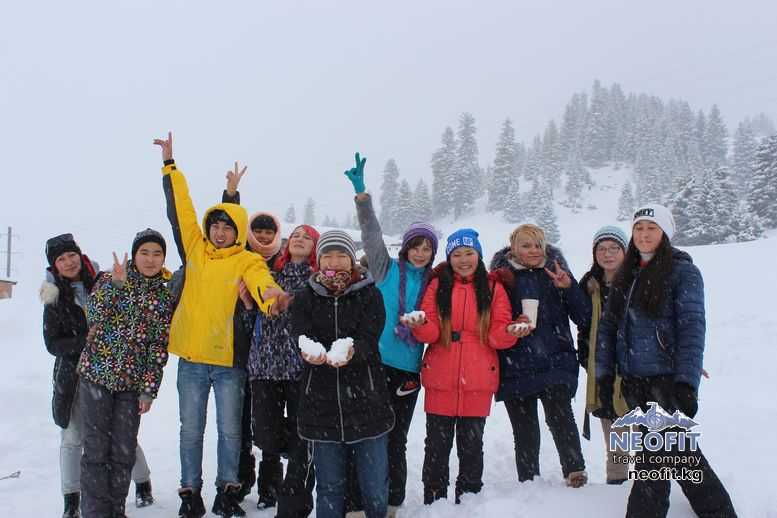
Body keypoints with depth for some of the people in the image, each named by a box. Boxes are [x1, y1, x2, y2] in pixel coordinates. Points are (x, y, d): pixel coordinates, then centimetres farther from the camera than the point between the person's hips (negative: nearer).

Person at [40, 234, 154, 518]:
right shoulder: (54, 299, 2)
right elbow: (52, 344, -2)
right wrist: (88, 341, -18)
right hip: (74, 377, 1)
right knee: (72, 438, 2)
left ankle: (143, 484, 24)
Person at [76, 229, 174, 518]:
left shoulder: (165, 296, 6)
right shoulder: (110, 279, 3)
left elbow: (160, 347, 4)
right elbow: (96, 316, -15)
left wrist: (149, 389, 0)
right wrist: (116, 284, -22)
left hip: (131, 383, 2)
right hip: (96, 375, -1)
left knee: (124, 452, 4)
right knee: (96, 449, -1)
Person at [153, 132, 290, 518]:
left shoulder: (247, 261, -4)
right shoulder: (194, 248, 5)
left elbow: (260, 280, -25)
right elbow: (179, 209, 6)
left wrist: (270, 294, -48)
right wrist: (169, 165, 7)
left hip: (229, 360, -2)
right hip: (191, 358, 2)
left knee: (229, 430, 9)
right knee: (191, 430, 11)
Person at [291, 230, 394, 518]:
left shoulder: (370, 295, 3)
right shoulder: (305, 298, 8)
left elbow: (369, 339, -10)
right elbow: (301, 335, -7)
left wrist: (351, 351, -33)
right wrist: (310, 353, -31)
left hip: (366, 402, -1)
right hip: (321, 405, 1)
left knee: (376, 488, 5)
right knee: (329, 488, 10)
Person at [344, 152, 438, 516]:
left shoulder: (433, 283, 10)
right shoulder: (387, 269, 5)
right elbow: (372, 234, -6)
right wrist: (362, 194, -17)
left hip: (408, 370, 2)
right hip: (375, 362, -2)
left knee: (396, 440, 9)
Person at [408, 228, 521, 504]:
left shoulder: (493, 287, 6)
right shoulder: (438, 285, 6)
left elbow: (497, 334, 1)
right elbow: (431, 332, -3)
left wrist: (510, 332, -21)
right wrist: (421, 324, -25)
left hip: (477, 382, 0)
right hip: (440, 380, 0)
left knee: (471, 446, 11)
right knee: (437, 445, 7)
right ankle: (434, 502, 22)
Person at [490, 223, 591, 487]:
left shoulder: (557, 272, 7)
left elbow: (584, 318, 3)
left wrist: (569, 287, -11)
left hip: (555, 363, 0)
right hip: (515, 366, 1)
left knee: (559, 416, -20)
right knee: (525, 429, 9)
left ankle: (574, 469, -1)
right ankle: (528, 482, 26)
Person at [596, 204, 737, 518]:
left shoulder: (683, 272, -3)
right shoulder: (625, 276, 14)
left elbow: (692, 329, -11)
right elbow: (607, 326, 13)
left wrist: (686, 382, -18)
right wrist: (604, 373, 5)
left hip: (667, 377, -6)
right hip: (633, 380, 6)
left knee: (655, 454, -5)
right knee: (678, 450, 13)